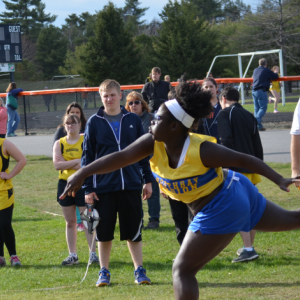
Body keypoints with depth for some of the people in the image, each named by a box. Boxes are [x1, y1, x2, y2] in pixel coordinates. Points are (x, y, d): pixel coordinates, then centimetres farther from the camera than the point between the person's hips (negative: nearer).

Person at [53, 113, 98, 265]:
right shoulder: (59, 143, 7)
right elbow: (57, 164, -8)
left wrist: (67, 163, -16)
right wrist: (78, 161, -15)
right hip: (65, 184, 4)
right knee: (70, 222, 7)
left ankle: (93, 253, -4)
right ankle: (72, 255, 13)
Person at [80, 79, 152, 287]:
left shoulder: (133, 120, 6)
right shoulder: (94, 122, 2)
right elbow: (87, 157, 3)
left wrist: (148, 180, 8)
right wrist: (87, 188, -2)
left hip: (131, 185, 1)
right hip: (103, 187, -1)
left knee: (134, 231, 4)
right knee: (104, 232, 4)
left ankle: (139, 270, 14)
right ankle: (104, 273, 15)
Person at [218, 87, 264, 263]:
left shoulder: (225, 114, -2)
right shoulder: (249, 116, 17)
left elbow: (226, 142, -15)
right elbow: (258, 146, 16)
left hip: (237, 168, -7)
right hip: (252, 167, 7)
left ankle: (248, 250, -16)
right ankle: (249, 247, 23)